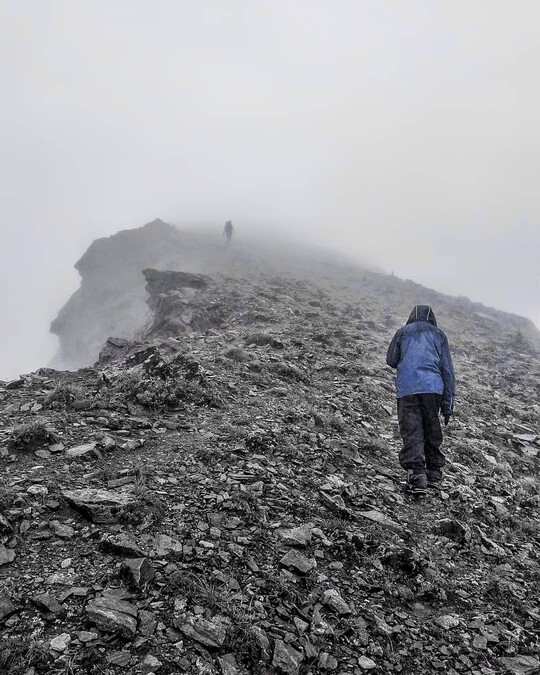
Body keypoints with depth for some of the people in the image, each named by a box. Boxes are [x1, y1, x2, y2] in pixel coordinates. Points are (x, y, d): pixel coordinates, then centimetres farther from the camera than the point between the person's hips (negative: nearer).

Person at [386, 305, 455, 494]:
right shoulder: (438, 334, 17)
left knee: (411, 433, -3)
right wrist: (448, 403, 13)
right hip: (433, 388, 2)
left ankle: (416, 476, -14)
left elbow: (391, 360, 18)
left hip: (407, 389, -1)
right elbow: (447, 370, 12)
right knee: (432, 431, 14)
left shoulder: (403, 332, 16)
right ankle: (434, 474, 19)